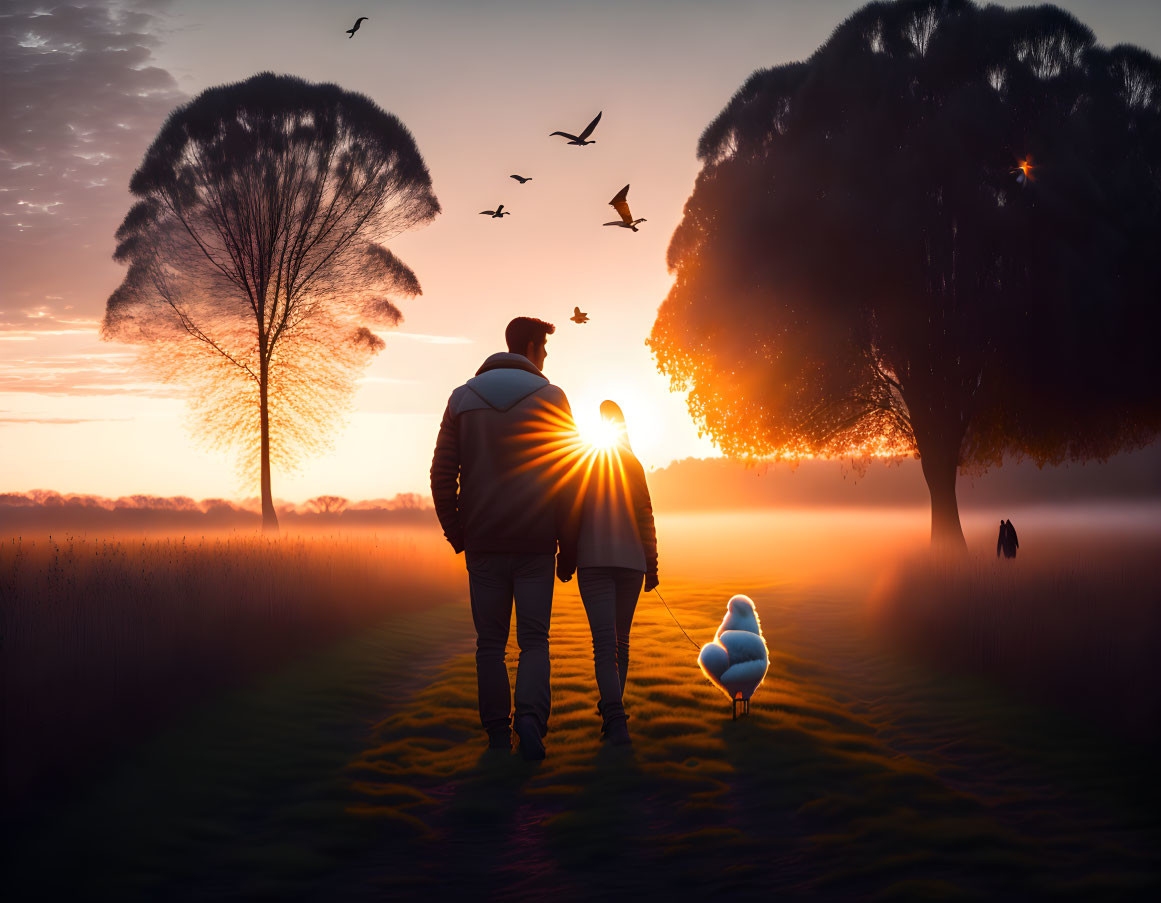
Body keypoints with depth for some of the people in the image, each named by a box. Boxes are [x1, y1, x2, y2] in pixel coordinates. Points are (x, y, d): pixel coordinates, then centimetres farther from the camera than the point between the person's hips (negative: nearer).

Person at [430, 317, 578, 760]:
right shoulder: (550, 397, -1)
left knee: (490, 642, 9)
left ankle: (498, 734, 9)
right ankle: (530, 716, -16)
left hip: (483, 543, 2)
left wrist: (455, 532, 10)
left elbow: (442, 474, 2)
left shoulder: (463, 397, 7)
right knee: (534, 639, 4)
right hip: (535, 541, -2)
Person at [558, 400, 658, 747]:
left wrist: (565, 558, 6)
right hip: (631, 560, 3)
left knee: (604, 642, -10)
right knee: (621, 640, 14)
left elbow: (572, 515, -2)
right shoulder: (633, 464, 7)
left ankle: (615, 716, -22)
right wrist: (651, 564, 9)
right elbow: (646, 517, 6)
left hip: (593, 560, -3)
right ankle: (611, 708, 20)